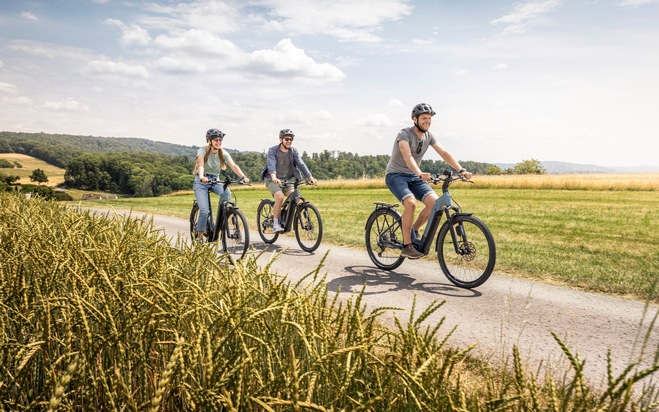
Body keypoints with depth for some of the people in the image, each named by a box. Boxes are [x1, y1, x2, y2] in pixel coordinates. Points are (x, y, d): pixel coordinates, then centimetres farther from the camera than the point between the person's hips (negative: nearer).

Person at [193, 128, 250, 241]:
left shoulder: (223, 153, -2)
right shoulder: (203, 150, -11)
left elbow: (233, 166, -16)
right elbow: (201, 165, -28)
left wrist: (243, 176, -35)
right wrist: (202, 177, -49)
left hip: (215, 181, 3)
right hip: (201, 182, -3)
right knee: (204, 211, -19)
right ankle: (199, 236, 0)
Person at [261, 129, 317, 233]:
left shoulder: (293, 151, -1)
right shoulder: (273, 150, -12)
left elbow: (301, 164, -11)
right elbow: (271, 164, -27)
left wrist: (310, 177, -25)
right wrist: (274, 177, -47)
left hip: (287, 180, 4)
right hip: (273, 180, -4)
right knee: (280, 197, -28)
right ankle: (275, 224, -16)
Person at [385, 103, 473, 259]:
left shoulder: (429, 136, 4)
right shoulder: (404, 134, -17)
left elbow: (444, 153, -4)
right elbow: (407, 156, -34)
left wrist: (461, 170, -18)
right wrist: (420, 173, -52)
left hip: (413, 177, 6)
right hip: (396, 175, -6)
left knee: (435, 202, -17)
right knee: (411, 203, -31)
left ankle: (414, 230, 6)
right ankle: (407, 246, -19)